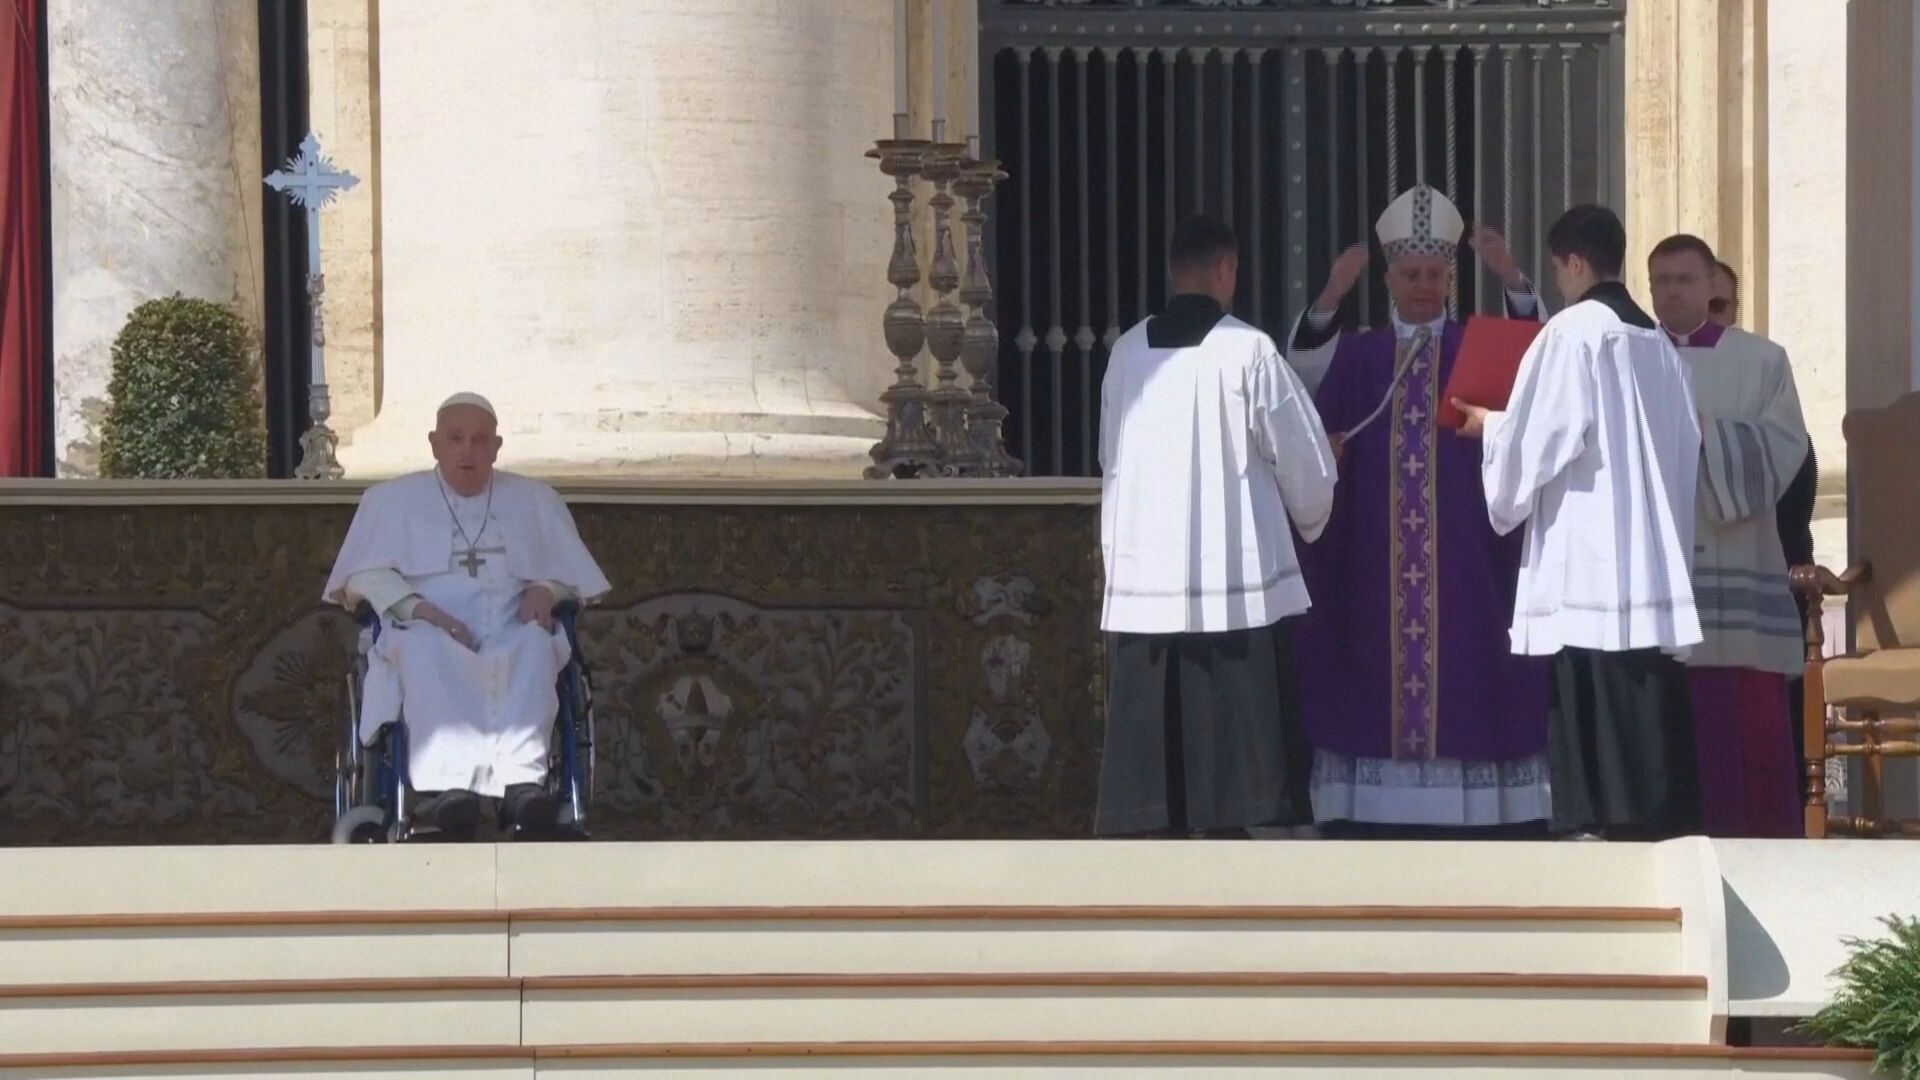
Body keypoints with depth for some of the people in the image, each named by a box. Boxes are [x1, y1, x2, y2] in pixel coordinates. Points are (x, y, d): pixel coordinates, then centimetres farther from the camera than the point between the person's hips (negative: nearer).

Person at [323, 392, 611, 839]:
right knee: (428, 649, -39)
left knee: (535, 645, -36)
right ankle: (442, 786, -59)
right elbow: (363, 575, 9)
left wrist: (545, 591, -1)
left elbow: (570, 573, 24)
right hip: (428, 635, -1)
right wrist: (418, 608, -9)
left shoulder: (534, 500, 26)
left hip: (511, 638, 1)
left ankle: (522, 781, -55)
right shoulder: (391, 500, 21)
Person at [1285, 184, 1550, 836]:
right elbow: (1304, 397, -11)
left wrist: (1513, 284, -29)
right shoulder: (1358, 356, 9)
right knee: (1375, 687, -2)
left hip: (1465, 561, -1)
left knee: (1466, 688, -3)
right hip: (1377, 563, 1)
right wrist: (1327, 303, -26)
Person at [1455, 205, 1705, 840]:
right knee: (1651, 704, 6)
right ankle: (1664, 821, 6)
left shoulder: (1572, 333, -7)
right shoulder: (1658, 343, 14)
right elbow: (1685, 448, 17)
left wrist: (1488, 426, 8)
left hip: (1586, 561, -7)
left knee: (1591, 708, -8)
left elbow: (1540, 440, -11)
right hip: (1655, 561, 7)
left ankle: (1595, 824, -12)